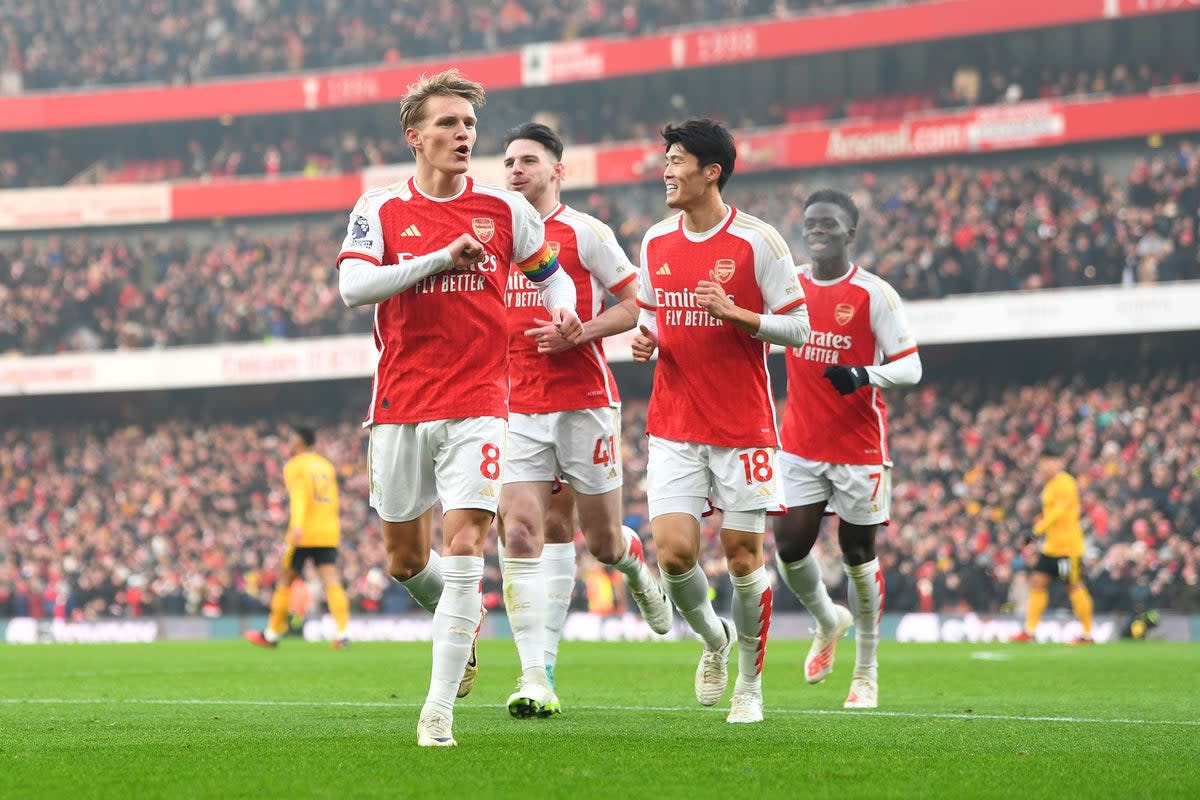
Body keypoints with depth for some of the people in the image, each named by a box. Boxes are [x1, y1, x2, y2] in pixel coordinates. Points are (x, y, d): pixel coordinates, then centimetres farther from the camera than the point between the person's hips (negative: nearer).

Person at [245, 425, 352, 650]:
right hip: (329, 533, 5)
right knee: (331, 582, -6)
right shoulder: (326, 465, 17)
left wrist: (297, 525, -31)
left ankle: (272, 634, 20)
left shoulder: (295, 466, -2)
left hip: (304, 534, -5)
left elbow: (298, 496, -19)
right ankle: (342, 633, -23)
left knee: (285, 580, 10)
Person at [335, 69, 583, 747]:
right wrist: (440, 257, -18)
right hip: (401, 405, 1)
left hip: (477, 404, -1)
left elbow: (551, 274, 19)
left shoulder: (504, 209, 4)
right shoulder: (381, 209, 1)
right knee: (406, 559, 10)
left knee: (463, 546, -14)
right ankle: (465, 622, 44)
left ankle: (439, 711, -12)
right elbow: (354, 286, -14)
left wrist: (565, 312, -3)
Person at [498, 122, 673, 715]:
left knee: (601, 541, 4)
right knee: (520, 530, -12)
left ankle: (639, 567, 43)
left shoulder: (584, 232, -4)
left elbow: (634, 306, -3)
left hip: (584, 403, -3)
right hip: (518, 409, 3)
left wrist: (577, 332, -17)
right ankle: (535, 677, -15)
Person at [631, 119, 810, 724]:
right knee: (672, 550, -10)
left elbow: (797, 327, -5)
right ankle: (713, 638, 20)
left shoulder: (757, 241, -7)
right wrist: (644, 338, -1)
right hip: (673, 424, 3)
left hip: (743, 425, -3)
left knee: (743, 555, 1)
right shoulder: (656, 242, 7)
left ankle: (750, 682, 18)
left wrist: (735, 313, -20)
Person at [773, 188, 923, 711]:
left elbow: (910, 367, -10)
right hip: (800, 446, 4)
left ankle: (866, 672, 16)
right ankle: (828, 622, 26)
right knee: (789, 547, -5)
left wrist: (865, 376, -27)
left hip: (859, 448, -4)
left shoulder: (874, 293, -8)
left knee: (858, 554, 3)